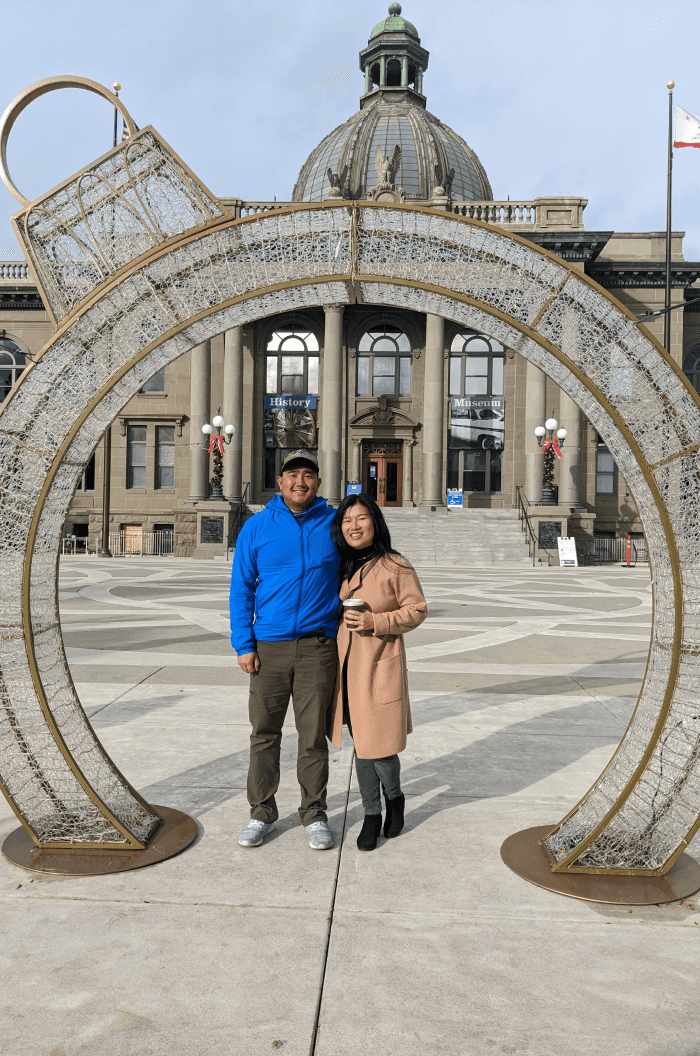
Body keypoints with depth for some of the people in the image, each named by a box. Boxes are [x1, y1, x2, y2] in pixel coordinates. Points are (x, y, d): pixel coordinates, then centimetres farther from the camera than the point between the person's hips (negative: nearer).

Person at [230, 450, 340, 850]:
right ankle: (262, 812, 25)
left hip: (318, 647, 0)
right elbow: (241, 589, 4)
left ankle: (315, 814, 23)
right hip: (269, 647, 1)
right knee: (264, 733, 9)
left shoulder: (335, 524, 2)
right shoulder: (257, 527, 3)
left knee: (314, 735, 6)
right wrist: (244, 645, -2)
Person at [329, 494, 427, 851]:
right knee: (360, 747, 12)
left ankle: (395, 798, 30)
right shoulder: (341, 566, 8)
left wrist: (375, 622, -18)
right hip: (348, 666, 5)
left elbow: (417, 610, -7)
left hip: (380, 667, -5)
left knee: (379, 747, -1)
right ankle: (371, 814, 28)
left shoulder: (395, 566, -9)